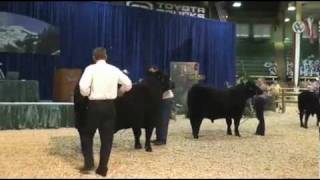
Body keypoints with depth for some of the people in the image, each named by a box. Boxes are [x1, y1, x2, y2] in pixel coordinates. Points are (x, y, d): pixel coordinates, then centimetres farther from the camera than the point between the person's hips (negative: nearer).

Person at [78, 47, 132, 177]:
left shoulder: (91, 68, -5)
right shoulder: (114, 69, 6)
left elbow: (83, 87, -18)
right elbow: (128, 84, 10)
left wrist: (87, 94, 1)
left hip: (95, 105, -3)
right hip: (110, 105, 3)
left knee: (87, 134, 16)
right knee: (107, 137, 11)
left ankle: (89, 163, 10)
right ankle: (103, 168, 14)